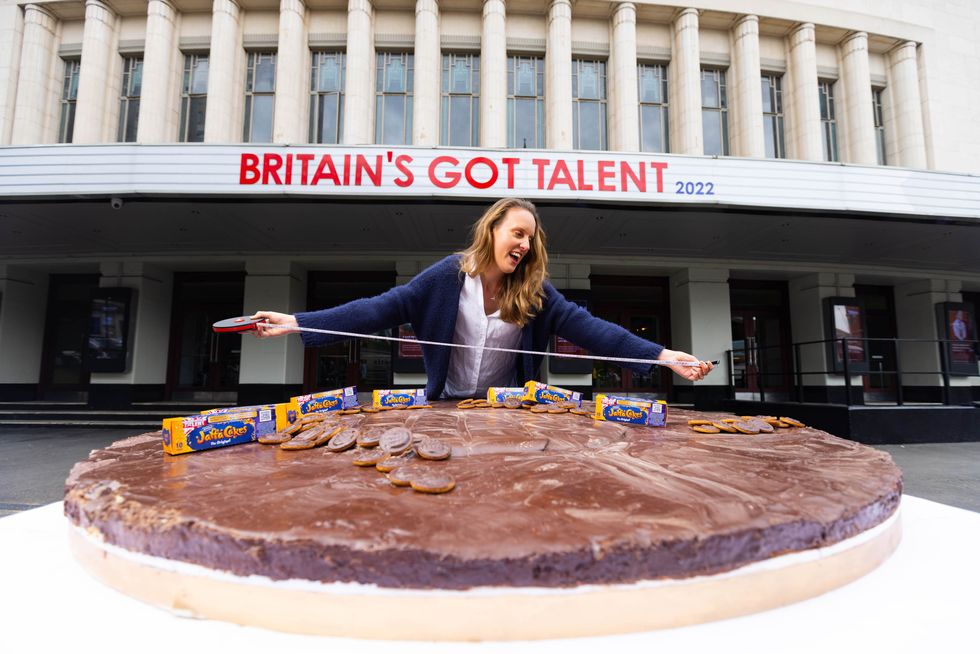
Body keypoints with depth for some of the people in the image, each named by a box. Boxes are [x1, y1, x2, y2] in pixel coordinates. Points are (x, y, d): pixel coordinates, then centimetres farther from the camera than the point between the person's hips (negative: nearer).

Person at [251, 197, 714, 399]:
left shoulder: (535, 293, -8)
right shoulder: (448, 275, -12)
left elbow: (587, 327, -16)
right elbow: (381, 309, -16)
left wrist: (662, 356, -28)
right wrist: (300, 323, -24)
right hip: (448, 406, -1)